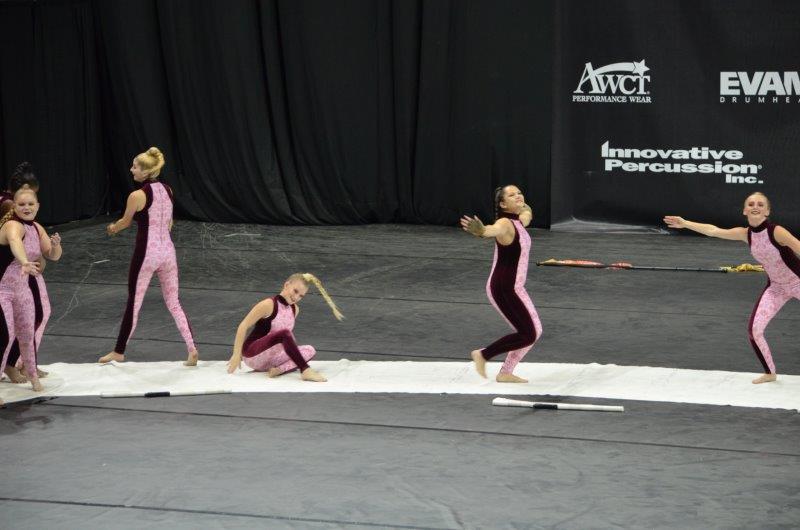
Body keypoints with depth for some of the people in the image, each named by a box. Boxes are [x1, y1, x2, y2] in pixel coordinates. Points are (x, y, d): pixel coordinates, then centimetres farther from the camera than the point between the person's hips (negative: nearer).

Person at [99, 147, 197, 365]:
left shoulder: (137, 196, -15)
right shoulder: (167, 190, 4)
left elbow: (125, 222, 2)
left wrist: (112, 228, 24)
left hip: (146, 253, -6)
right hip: (167, 250, 6)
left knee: (133, 303, 8)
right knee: (174, 303, 12)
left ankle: (119, 352, 20)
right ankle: (192, 348, 0)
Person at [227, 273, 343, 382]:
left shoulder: (295, 309, 8)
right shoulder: (269, 305, -14)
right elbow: (243, 326, -15)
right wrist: (237, 354, -19)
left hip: (271, 359, 8)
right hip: (252, 355, -8)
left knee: (310, 350, -6)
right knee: (284, 333, -31)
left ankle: (279, 370, -27)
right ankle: (305, 371, -39)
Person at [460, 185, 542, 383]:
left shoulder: (518, 222, 7)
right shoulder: (505, 224, -20)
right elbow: (495, 229, -46)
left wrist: (526, 210, 57)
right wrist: (482, 231, -69)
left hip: (514, 288, 9)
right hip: (504, 289, -9)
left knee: (535, 331, 13)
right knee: (528, 334, -5)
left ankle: (506, 373, 23)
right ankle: (483, 355, 7)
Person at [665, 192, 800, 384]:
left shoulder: (777, 231, -27)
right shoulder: (746, 233, -9)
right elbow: (714, 231, -4)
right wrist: (685, 223, -4)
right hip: (776, 287, 5)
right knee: (754, 329, -5)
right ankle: (770, 373, 14)